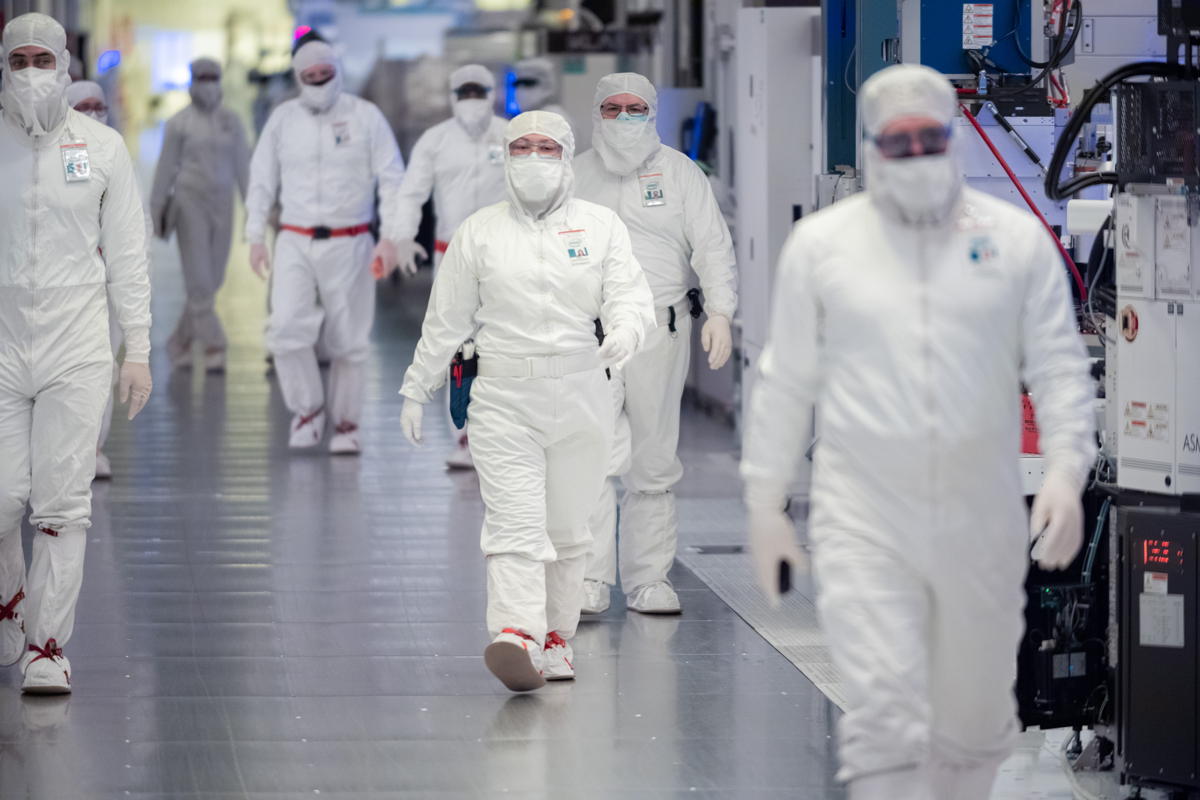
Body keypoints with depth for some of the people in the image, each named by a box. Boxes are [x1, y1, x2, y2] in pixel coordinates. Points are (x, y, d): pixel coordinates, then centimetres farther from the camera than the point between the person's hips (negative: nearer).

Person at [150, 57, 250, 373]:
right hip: (189, 203, -4)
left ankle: (179, 344, 23)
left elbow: (242, 166, 6)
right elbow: (165, 169, 0)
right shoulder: (179, 123, -3)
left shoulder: (231, 121, 6)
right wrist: (156, 213, -1)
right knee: (198, 279, -11)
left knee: (212, 279, 7)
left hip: (221, 205, 4)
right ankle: (213, 348, -12)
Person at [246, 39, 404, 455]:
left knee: (348, 340, 1)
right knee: (287, 329, -15)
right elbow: (262, 180, 13)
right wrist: (255, 237, 8)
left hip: (349, 245, -1)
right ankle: (307, 410, 3)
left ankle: (345, 424, 14)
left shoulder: (365, 116, 0)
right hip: (296, 244, 1)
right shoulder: (283, 118, 7)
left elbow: (392, 179, 0)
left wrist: (390, 238, -9)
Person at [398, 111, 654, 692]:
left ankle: (556, 639, 24)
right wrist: (416, 391, 14)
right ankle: (516, 638, -30)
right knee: (513, 523, -15)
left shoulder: (600, 226, 6)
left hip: (579, 398, 1)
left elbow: (630, 296, -3)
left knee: (567, 529, 10)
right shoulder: (479, 231, 7)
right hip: (503, 400, -1)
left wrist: (625, 331, -26)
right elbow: (445, 320, 12)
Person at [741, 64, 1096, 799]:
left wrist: (1067, 471, -16)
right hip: (863, 519, -2)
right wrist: (765, 503, 8)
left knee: (975, 719, 14)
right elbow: (786, 382, 8)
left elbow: (1060, 366, -1)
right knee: (886, 712, -15)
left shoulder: (1017, 239, 2)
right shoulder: (821, 244, 2)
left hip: (982, 519, 2)